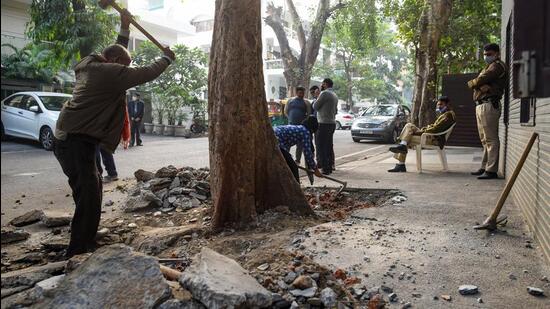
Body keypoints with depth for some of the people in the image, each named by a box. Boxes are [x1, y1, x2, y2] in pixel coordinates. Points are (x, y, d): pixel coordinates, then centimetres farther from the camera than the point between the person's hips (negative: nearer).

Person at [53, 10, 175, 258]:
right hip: (79, 142, -10)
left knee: (87, 191, 17)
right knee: (89, 194, -9)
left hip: (67, 138, 10)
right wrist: (167, 58, 9)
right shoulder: (110, 72, -11)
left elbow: (116, 53, 33)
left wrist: (125, 29, 29)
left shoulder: (89, 67, 16)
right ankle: (78, 252, -6)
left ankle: (85, 241, 28)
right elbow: (146, 74, -7)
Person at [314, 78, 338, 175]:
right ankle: (330, 166, 20)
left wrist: (318, 97, 4)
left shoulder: (324, 93, -13)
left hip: (324, 123, -9)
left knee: (321, 146, -7)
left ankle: (325, 168, -10)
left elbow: (316, 107, -8)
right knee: (329, 146, 15)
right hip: (332, 123, 9)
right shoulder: (335, 95, 16)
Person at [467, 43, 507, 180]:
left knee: (491, 139, -11)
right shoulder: (489, 67, 27)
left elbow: (481, 80, -17)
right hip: (480, 105, 10)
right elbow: (479, 83, 12)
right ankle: (485, 167, 22)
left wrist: (472, 83, 3)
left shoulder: (497, 65, -4)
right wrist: (480, 86, -10)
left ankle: (491, 170, -12)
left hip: (489, 105, -10)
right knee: (485, 139, 14)